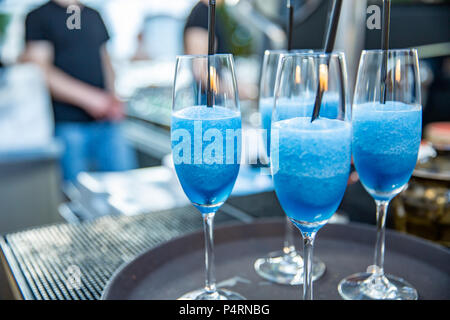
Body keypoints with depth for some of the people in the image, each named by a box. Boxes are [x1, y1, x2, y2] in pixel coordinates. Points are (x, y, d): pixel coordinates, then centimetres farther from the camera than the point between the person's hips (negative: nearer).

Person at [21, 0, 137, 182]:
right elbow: (40, 71, -8)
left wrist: (114, 99, 4)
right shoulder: (38, 17, 2)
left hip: (107, 121, 5)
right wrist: (88, 97, -16)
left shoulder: (94, 16, 20)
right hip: (67, 124, -5)